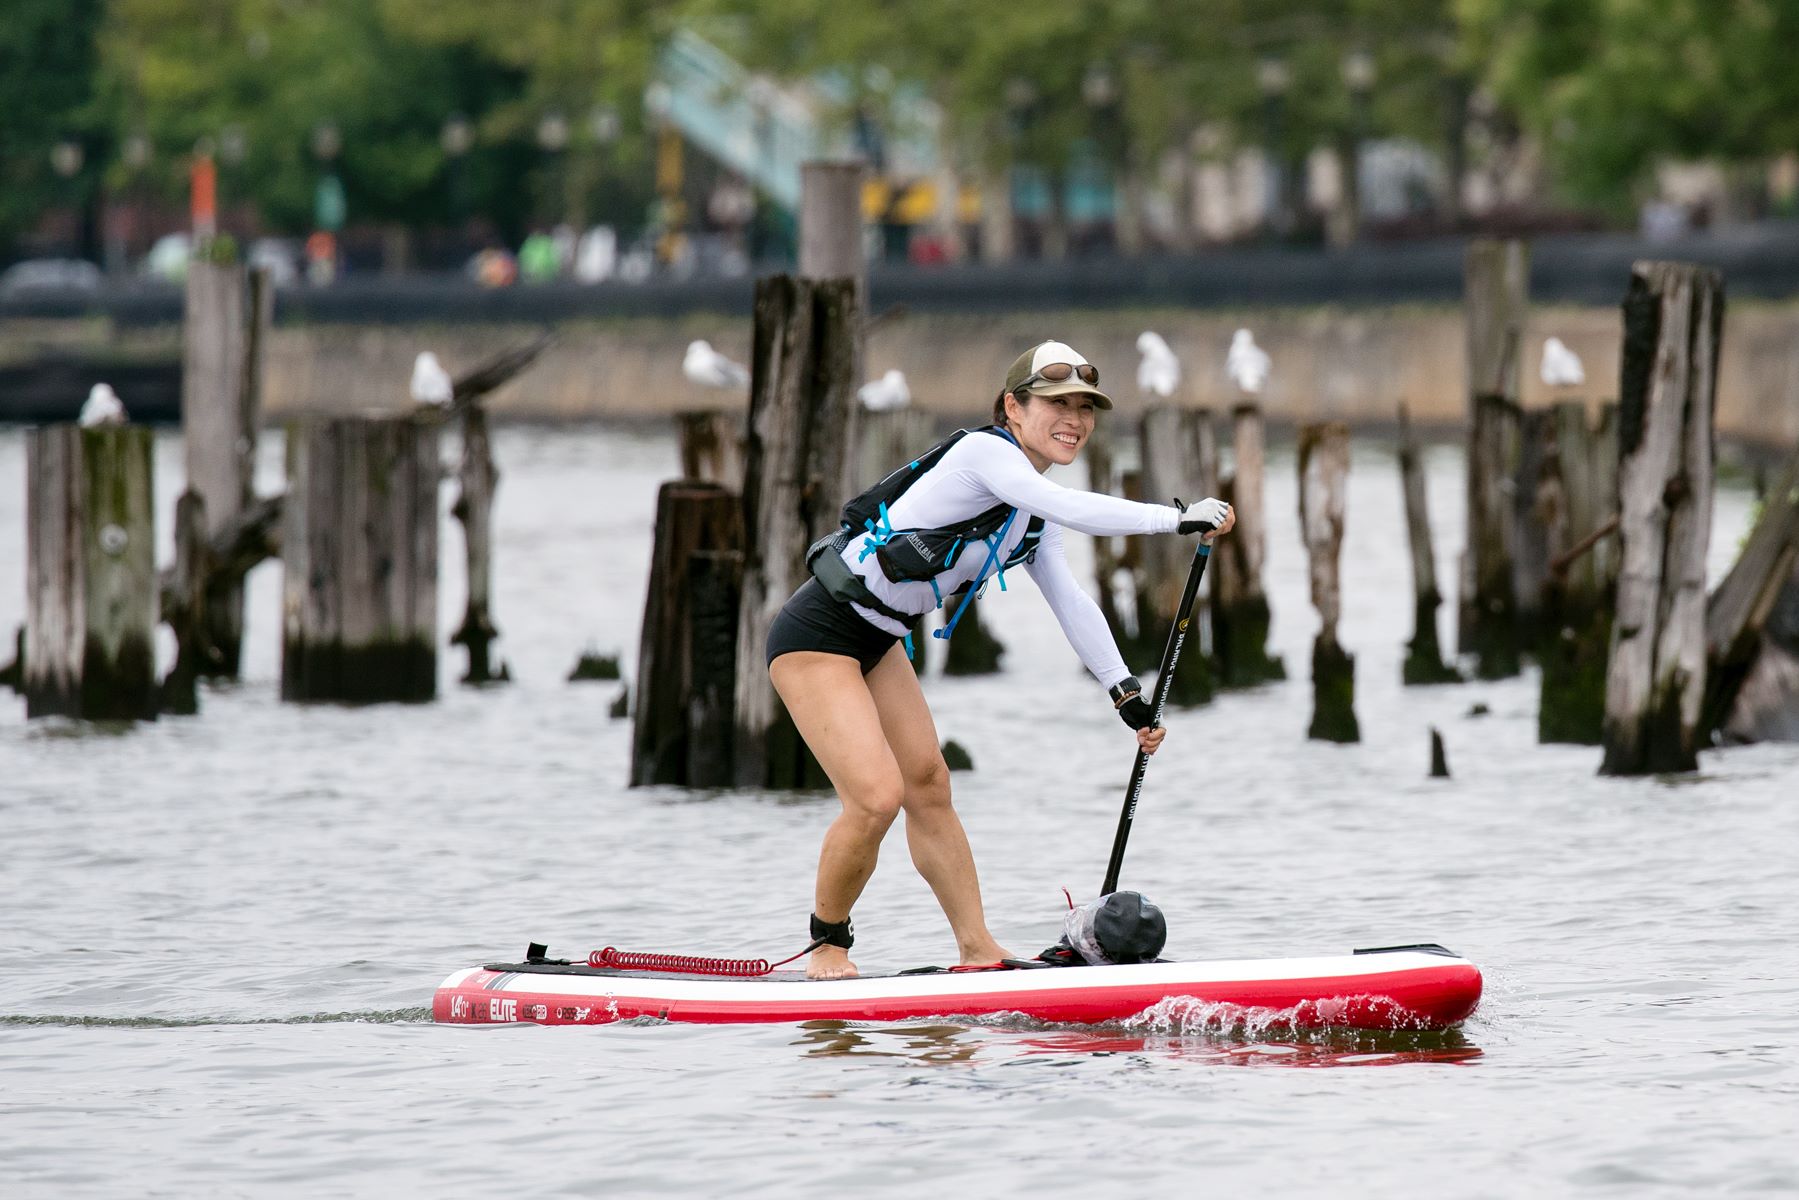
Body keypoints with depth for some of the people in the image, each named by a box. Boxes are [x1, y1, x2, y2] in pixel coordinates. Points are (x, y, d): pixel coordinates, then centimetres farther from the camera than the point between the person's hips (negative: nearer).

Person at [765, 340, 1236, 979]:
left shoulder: (1033, 512, 10)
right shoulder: (985, 452, -20)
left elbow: (1071, 603, 16)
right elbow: (1072, 510, -34)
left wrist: (1126, 691, 12)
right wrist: (1179, 518, -34)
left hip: (877, 641, 10)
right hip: (817, 635, -10)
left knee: (928, 784, 9)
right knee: (877, 795, -16)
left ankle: (977, 948, 15)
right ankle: (828, 944, 4)